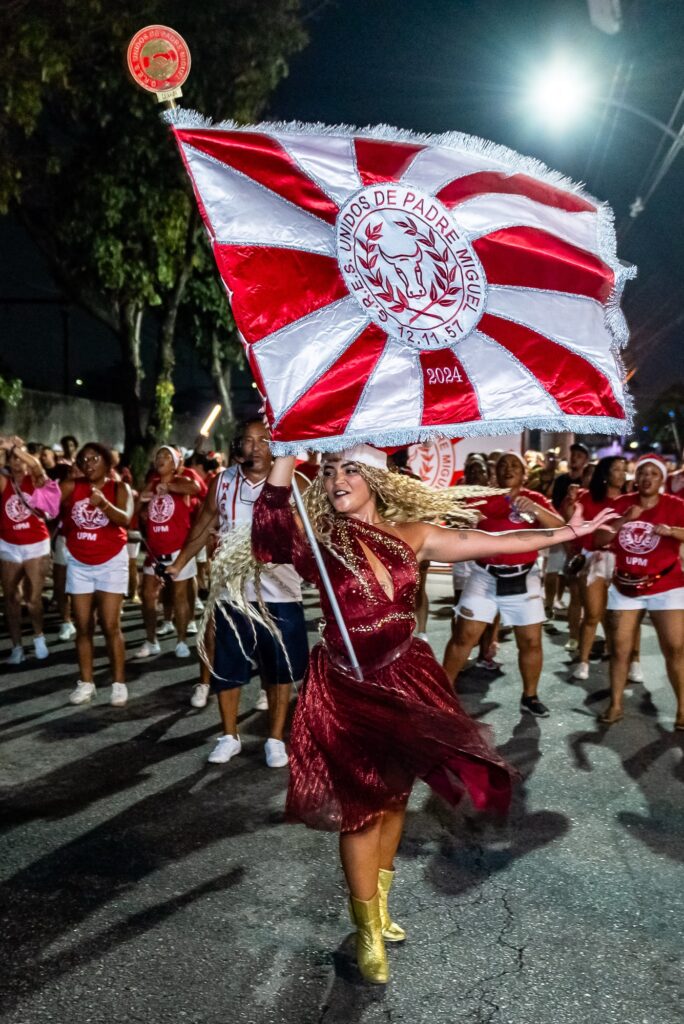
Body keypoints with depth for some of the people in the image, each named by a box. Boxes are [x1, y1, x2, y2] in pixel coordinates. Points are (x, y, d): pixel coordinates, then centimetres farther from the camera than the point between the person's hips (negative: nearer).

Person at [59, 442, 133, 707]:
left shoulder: (119, 488, -8)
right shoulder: (72, 486, -1)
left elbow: (125, 519, -25)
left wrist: (103, 503, -41)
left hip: (111, 562, -3)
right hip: (78, 563, 3)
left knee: (110, 626, -5)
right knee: (83, 626, 6)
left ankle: (119, 683, 2)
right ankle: (86, 682, 14)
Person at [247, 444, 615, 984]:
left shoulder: (411, 534, -1)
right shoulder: (318, 538, -8)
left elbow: (488, 543, 2)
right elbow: (271, 534, -29)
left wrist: (565, 532, 2)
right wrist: (284, 458, -32)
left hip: (404, 678, 4)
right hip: (346, 686, -3)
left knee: (395, 795, 15)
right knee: (363, 805, 1)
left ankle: (379, 902, 38)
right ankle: (368, 930, 20)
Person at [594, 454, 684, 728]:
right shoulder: (621, 503, 2)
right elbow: (600, 539, -5)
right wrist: (625, 519, -18)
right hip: (625, 585, 3)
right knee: (620, 647, 5)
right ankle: (615, 705, 15)